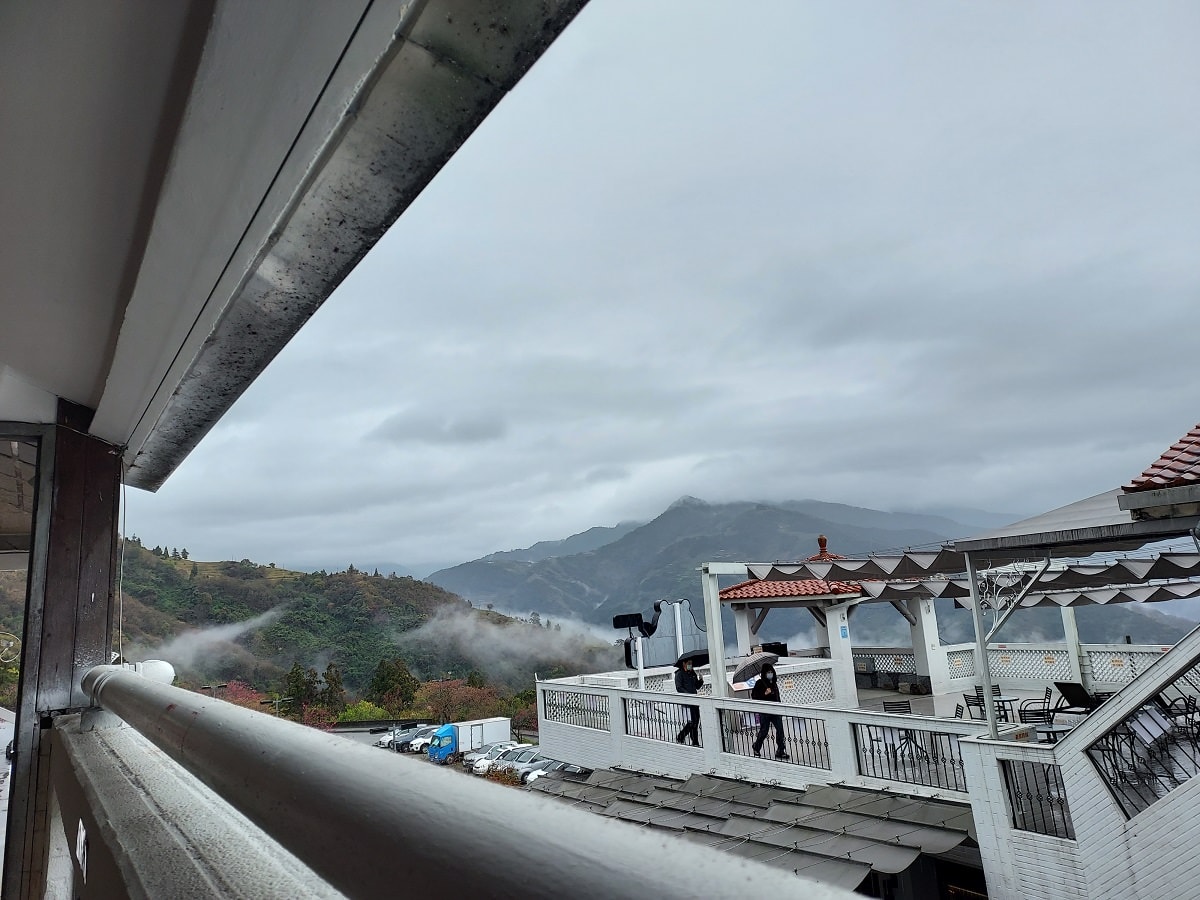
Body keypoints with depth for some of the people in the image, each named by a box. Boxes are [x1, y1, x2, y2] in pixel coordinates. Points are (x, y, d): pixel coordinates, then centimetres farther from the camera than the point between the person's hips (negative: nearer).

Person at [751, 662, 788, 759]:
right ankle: (756, 748, 27)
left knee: (780, 729, -3)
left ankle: (780, 751, 6)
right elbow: (754, 696, -13)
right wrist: (765, 694, -24)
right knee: (764, 731, 3)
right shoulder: (760, 683, -8)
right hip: (764, 712, -5)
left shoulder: (774, 683, 10)